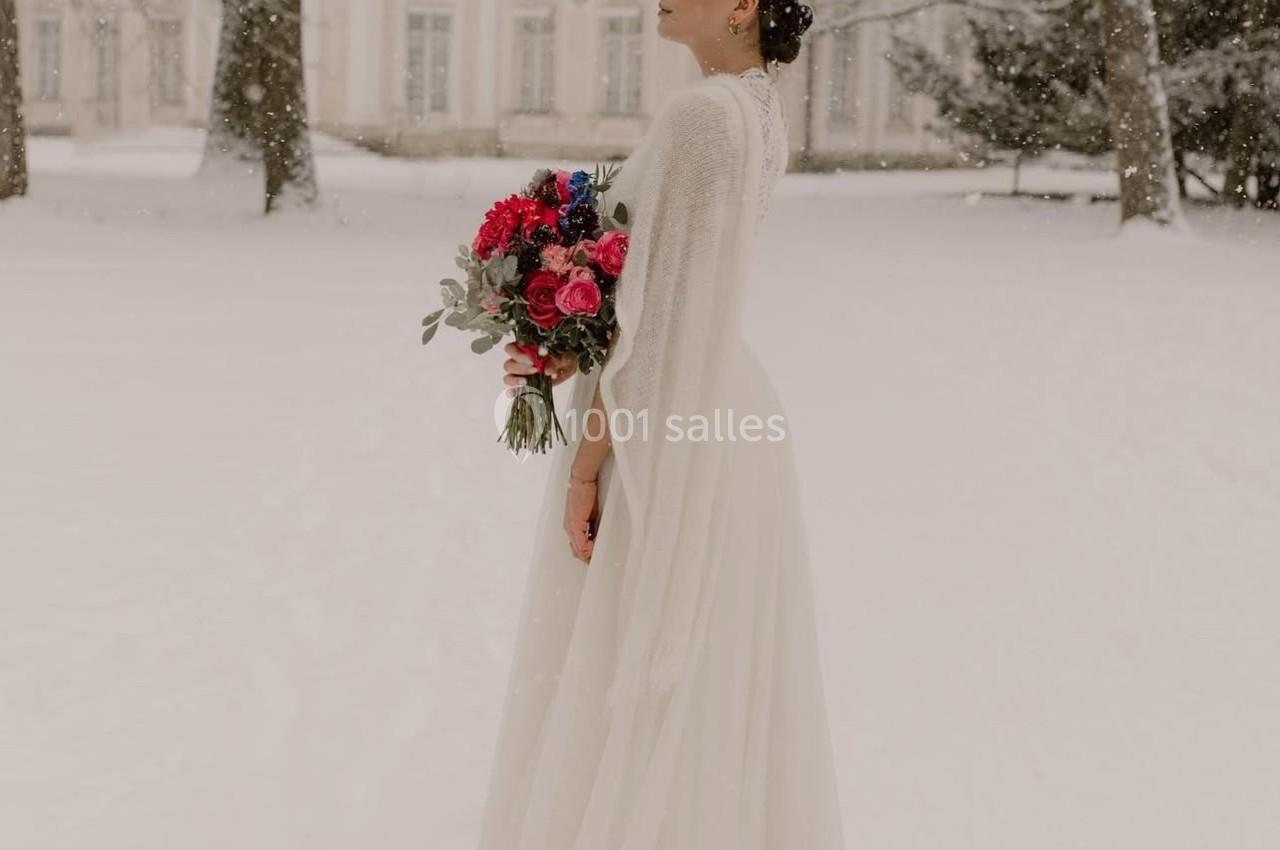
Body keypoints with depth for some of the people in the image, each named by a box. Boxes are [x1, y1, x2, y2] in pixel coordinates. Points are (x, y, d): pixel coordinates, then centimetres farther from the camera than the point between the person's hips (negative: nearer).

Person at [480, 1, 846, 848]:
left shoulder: (698, 116, -20)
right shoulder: (764, 115, 10)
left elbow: (656, 306, -21)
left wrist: (588, 462, -16)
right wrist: (571, 358, 4)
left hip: (664, 438, -9)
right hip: (722, 407, 9)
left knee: (621, 688, 2)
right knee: (717, 688, 17)